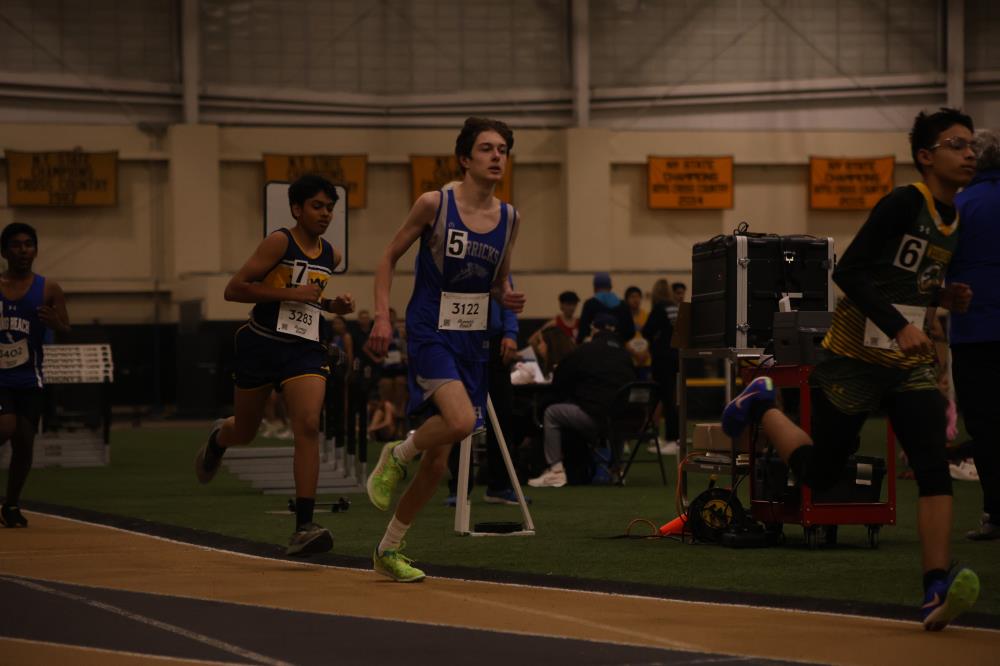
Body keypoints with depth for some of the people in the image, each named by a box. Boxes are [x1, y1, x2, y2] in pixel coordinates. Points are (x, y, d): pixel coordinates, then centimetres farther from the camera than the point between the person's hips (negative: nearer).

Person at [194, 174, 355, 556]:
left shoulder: (331, 255, 9)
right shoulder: (279, 242, -11)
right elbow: (234, 289, -15)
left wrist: (332, 305, 9)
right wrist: (290, 293, -21)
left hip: (304, 349, 3)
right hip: (261, 345, -3)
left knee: (308, 425, -19)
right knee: (244, 433, 14)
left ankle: (304, 527, -21)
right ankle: (218, 437, 55)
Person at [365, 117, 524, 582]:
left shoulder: (508, 218, 6)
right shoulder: (434, 204, -8)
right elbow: (390, 256, 0)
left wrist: (507, 298, -3)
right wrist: (382, 316, -11)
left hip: (473, 341, 5)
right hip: (430, 332, -5)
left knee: (438, 458, 7)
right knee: (460, 421, -30)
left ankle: (389, 551, 22)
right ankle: (397, 457, 1)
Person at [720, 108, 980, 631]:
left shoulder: (953, 218, 8)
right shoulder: (904, 203, -16)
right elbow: (847, 271, -22)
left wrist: (944, 297, 2)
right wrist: (897, 325, -31)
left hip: (910, 364, 6)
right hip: (857, 357, -6)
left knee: (933, 466, -15)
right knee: (820, 472, 6)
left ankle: (937, 592, -22)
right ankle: (760, 406, 34)